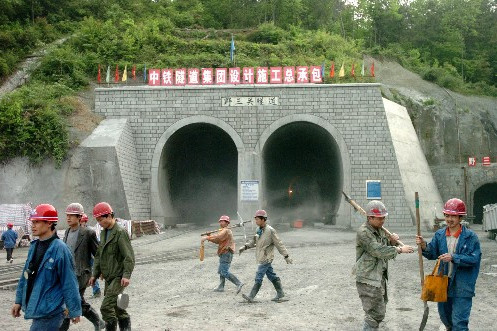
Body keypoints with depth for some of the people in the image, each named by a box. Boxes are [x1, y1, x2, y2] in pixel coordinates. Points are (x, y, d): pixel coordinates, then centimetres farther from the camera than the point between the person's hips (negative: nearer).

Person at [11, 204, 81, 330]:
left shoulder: (59, 249, -16)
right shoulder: (34, 246, 8)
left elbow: (69, 284, -14)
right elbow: (26, 276, 17)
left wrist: (74, 311, -11)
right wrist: (19, 301, 17)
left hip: (49, 313, -7)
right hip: (37, 310, 7)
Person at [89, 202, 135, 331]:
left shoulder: (121, 232, -13)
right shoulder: (103, 233, 14)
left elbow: (129, 256, -17)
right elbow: (99, 256, 20)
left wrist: (126, 275, -24)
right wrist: (95, 274, 15)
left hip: (118, 277, -9)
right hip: (109, 277, 9)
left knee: (106, 307, -16)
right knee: (115, 307, 15)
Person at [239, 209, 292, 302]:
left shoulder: (270, 230, -16)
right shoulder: (258, 230, 7)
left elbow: (279, 244, -13)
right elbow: (253, 241, 19)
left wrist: (286, 256, -10)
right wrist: (245, 247, 4)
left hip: (266, 258, -8)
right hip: (261, 257, 8)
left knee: (258, 278, -8)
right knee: (272, 276, 15)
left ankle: (251, 297, -7)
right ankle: (280, 293, 25)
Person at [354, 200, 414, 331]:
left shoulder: (380, 230, 10)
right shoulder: (363, 232, -18)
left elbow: (386, 249, 16)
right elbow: (379, 251, -24)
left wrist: (392, 241, -5)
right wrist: (400, 249, -19)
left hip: (379, 277, 9)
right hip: (368, 279, -9)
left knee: (380, 311, 19)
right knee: (375, 314, -9)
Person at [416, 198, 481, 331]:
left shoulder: (470, 237, -10)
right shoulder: (439, 235, 3)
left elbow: (474, 258, -17)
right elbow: (432, 254, 2)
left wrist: (453, 258, -28)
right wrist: (424, 246, -18)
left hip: (462, 286, -5)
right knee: (445, 316, 23)